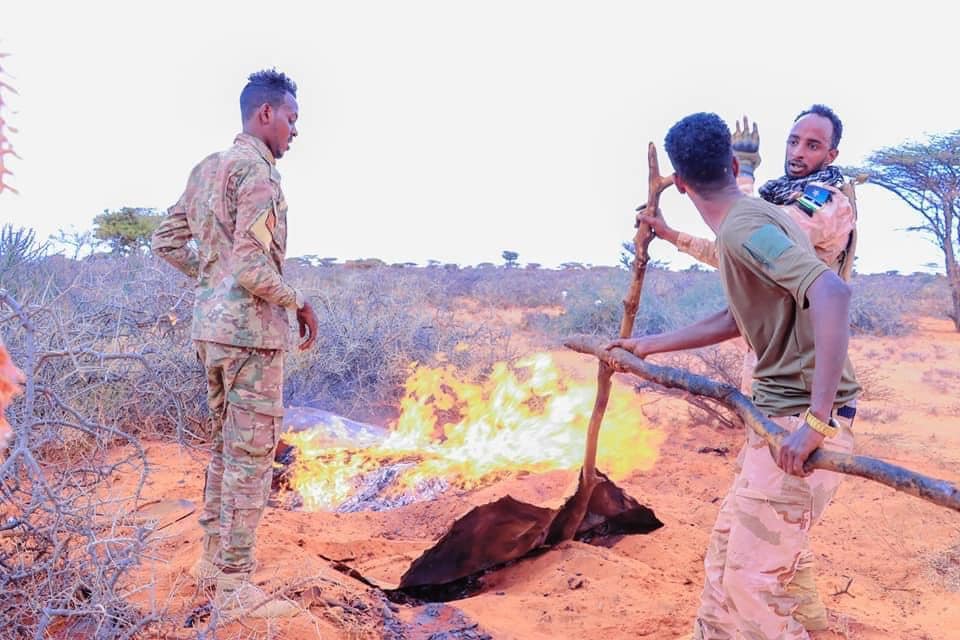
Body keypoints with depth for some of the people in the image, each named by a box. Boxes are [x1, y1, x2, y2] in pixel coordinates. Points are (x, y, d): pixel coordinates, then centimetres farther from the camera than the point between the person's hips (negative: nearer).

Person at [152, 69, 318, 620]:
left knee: (228, 445, 20)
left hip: (210, 326, 10)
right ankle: (235, 585, 7)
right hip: (252, 330, -9)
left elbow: (167, 241, 18)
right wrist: (300, 303, -8)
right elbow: (253, 269, -23)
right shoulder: (258, 171, -15)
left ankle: (214, 559, 31)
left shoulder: (207, 169, 13)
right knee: (252, 455, -1)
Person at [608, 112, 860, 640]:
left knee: (752, 585, -5)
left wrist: (818, 420, -33)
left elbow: (831, 292, -33)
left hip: (797, 423, -10)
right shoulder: (757, 220, 14)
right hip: (777, 418, 10)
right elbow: (732, 320, 25)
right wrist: (647, 346, 35)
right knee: (724, 552, 20)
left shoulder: (743, 227, -18)